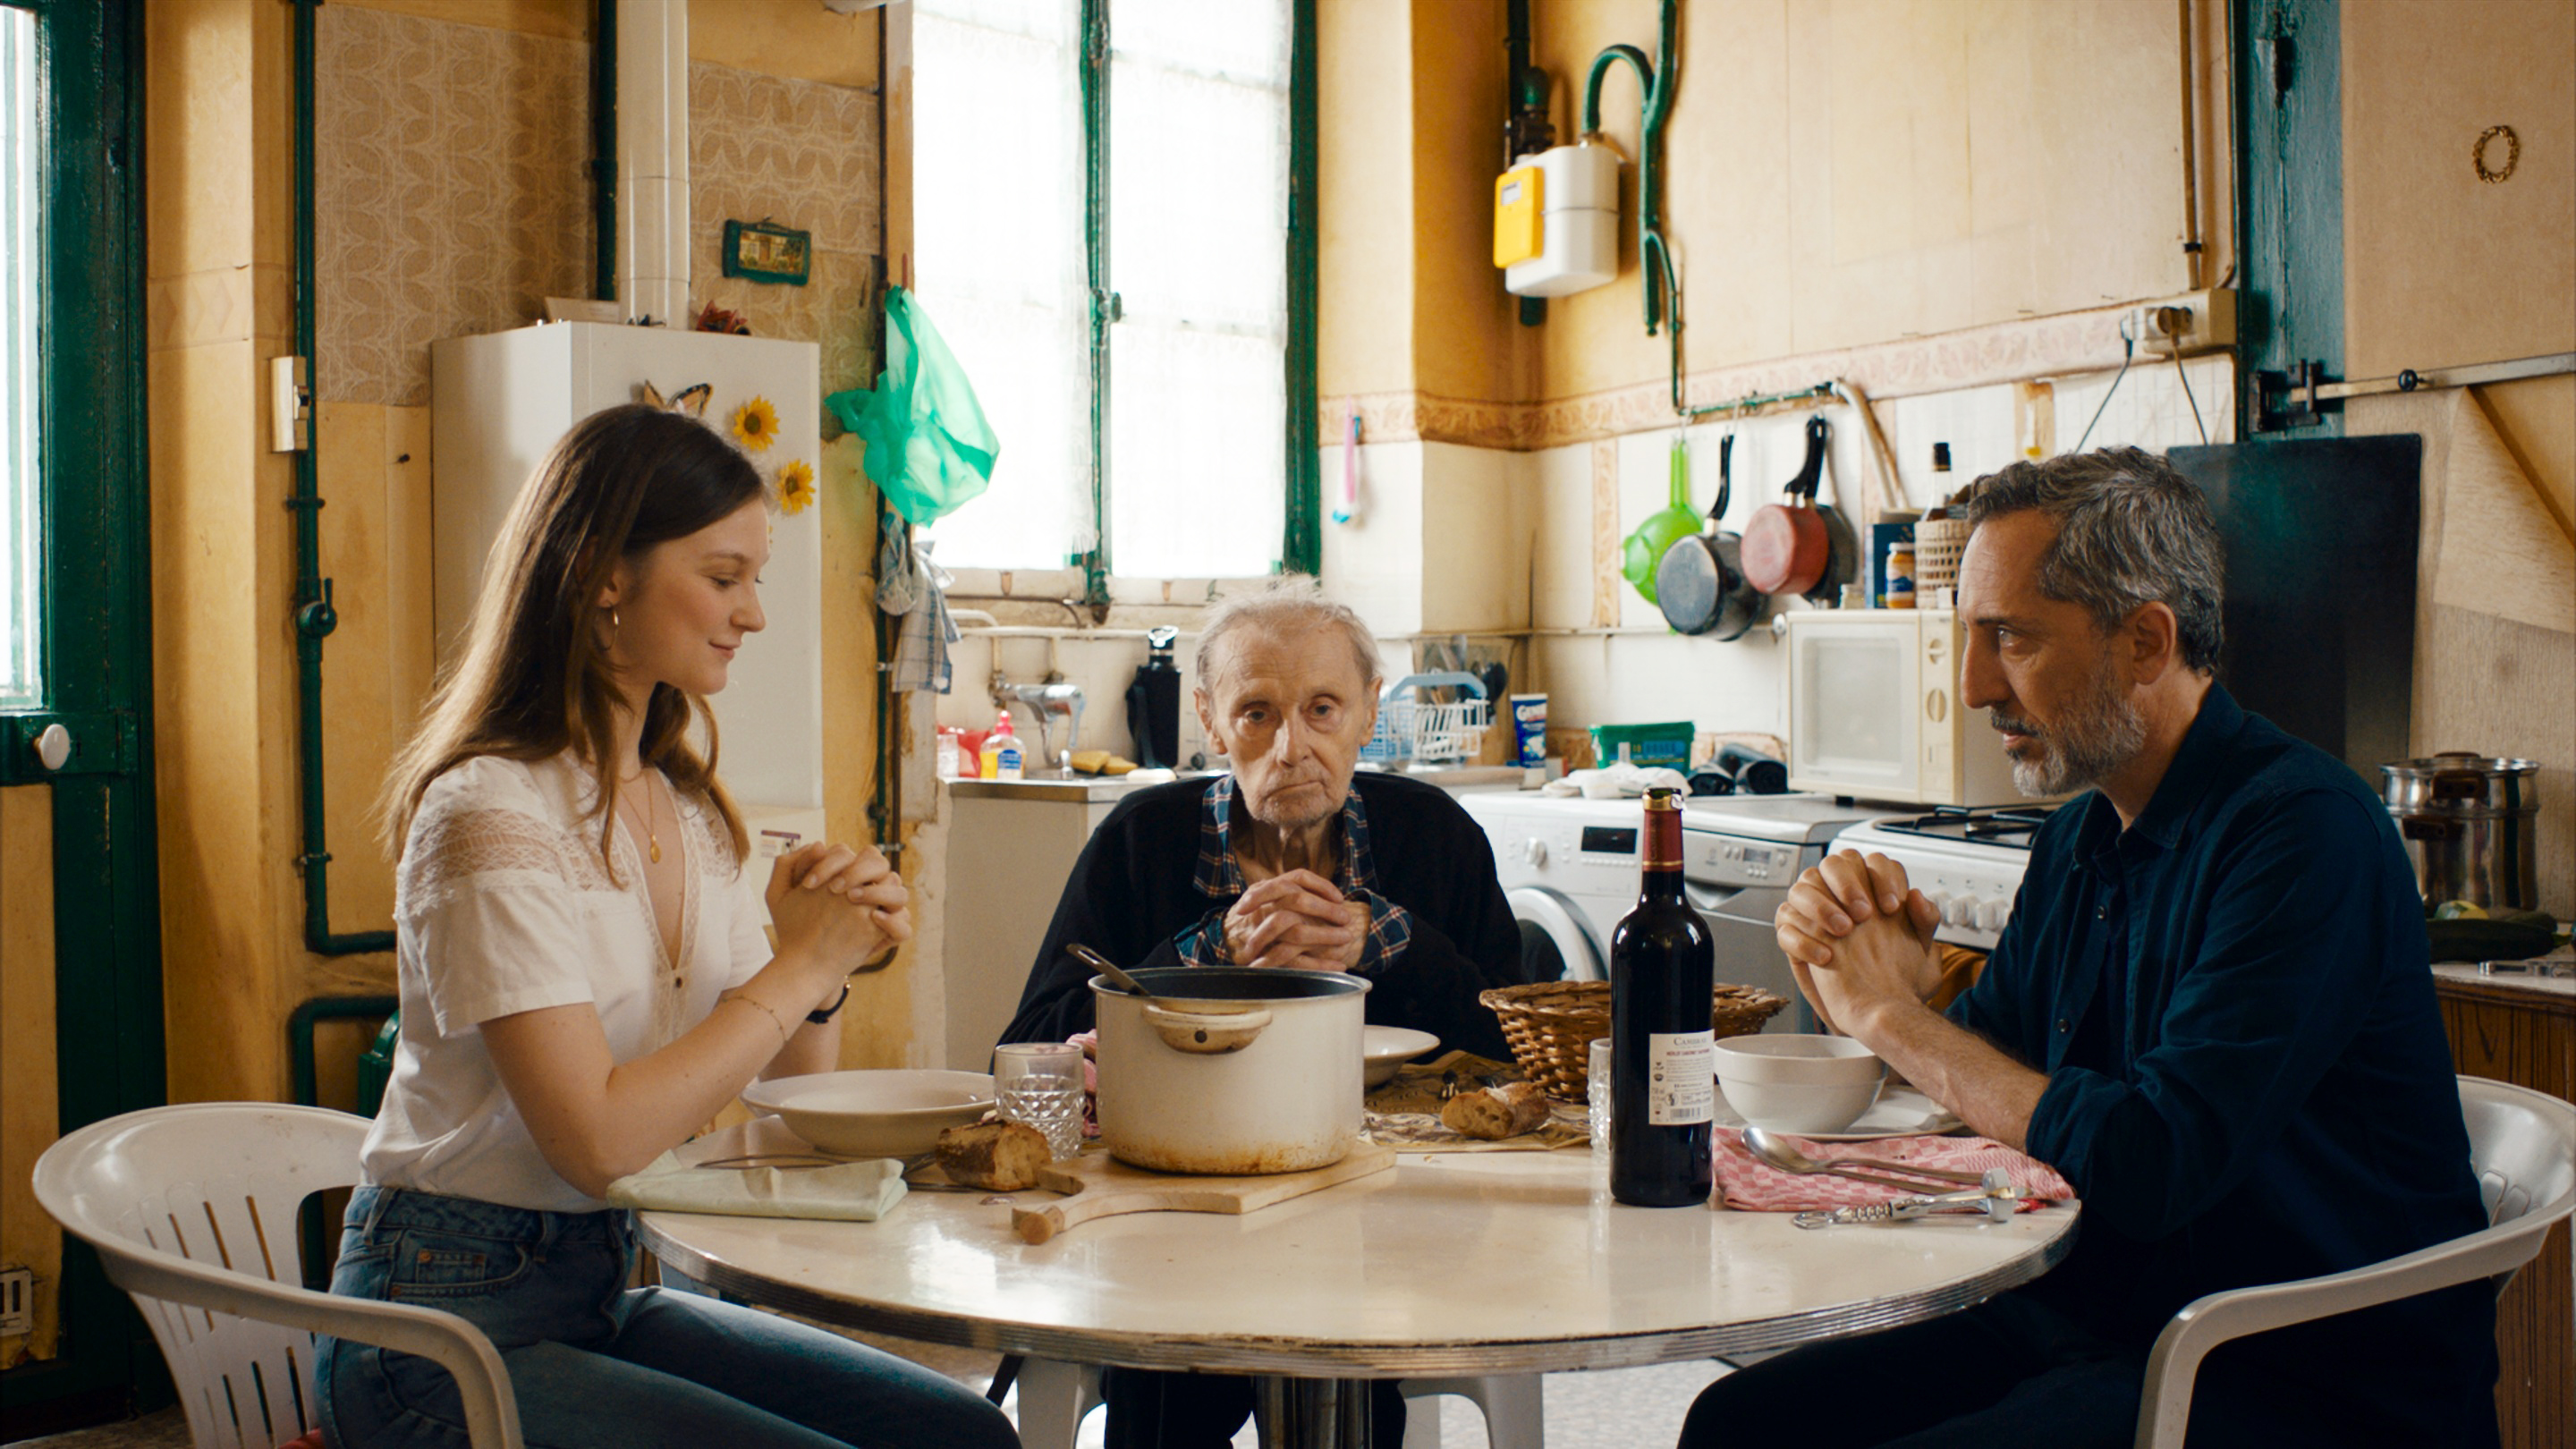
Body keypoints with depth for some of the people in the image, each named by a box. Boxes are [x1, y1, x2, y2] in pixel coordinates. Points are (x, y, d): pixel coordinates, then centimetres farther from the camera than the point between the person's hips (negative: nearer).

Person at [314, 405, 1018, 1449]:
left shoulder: (688, 813, 9)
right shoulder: (491, 814, -17)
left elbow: (774, 1090, 8)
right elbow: (596, 1139, -23)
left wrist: (829, 967, -11)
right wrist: (796, 968, -16)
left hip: (603, 1284, 8)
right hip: (450, 1330, -7)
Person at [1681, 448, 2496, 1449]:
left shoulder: (2302, 830, -18)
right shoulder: (2077, 839, 9)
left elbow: (2145, 1168, -26)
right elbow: (1988, 1089, 15)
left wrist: (1895, 1017, -14)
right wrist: (1854, 978, -6)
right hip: (2089, 1327, 8)